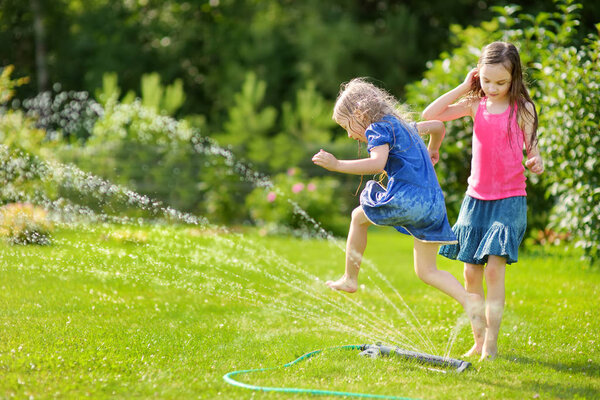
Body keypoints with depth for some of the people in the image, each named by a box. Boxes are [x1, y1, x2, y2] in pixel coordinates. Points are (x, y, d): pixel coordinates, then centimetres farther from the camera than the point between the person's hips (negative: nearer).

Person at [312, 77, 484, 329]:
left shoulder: (379, 129, -3)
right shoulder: (402, 126, 24)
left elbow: (377, 164, -22)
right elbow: (437, 125, 40)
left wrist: (337, 165, -19)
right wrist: (432, 151, 59)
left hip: (406, 198, -8)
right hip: (434, 203, 8)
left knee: (359, 217, 20)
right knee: (427, 272, 11)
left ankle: (350, 279, 26)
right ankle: (468, 300, -11)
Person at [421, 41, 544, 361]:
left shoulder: (521, 109, -5)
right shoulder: (475, 105, 4)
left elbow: (532, 151, -1)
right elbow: (429, 115, -3)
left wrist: (537, 164, -25)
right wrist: (463, 87, -5)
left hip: (509, 199, -4)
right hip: (476, 198, 4)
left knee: (494, 266, -15)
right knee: (471, 272, 5)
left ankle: (491, 343, -12)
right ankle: (478, 340, 16)